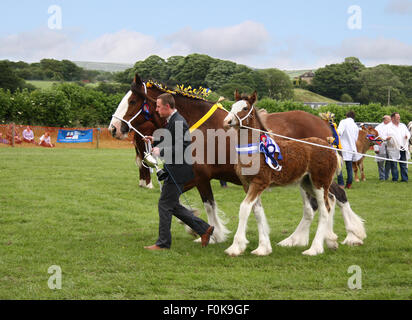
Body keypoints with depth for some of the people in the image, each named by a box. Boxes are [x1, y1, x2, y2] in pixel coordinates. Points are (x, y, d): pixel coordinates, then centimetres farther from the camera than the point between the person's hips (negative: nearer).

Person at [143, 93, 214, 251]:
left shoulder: (178, 122, -19)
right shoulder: (172, 121, 13)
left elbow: (183, 147, -26)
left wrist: (161, 152, -22)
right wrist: (155, 141, 11)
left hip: (177, 171, -11)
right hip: (173, 171, 11)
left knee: (165, 205, -3)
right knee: (172, 205, 15)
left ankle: (163, 243, 6)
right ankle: (203, 229, 19)